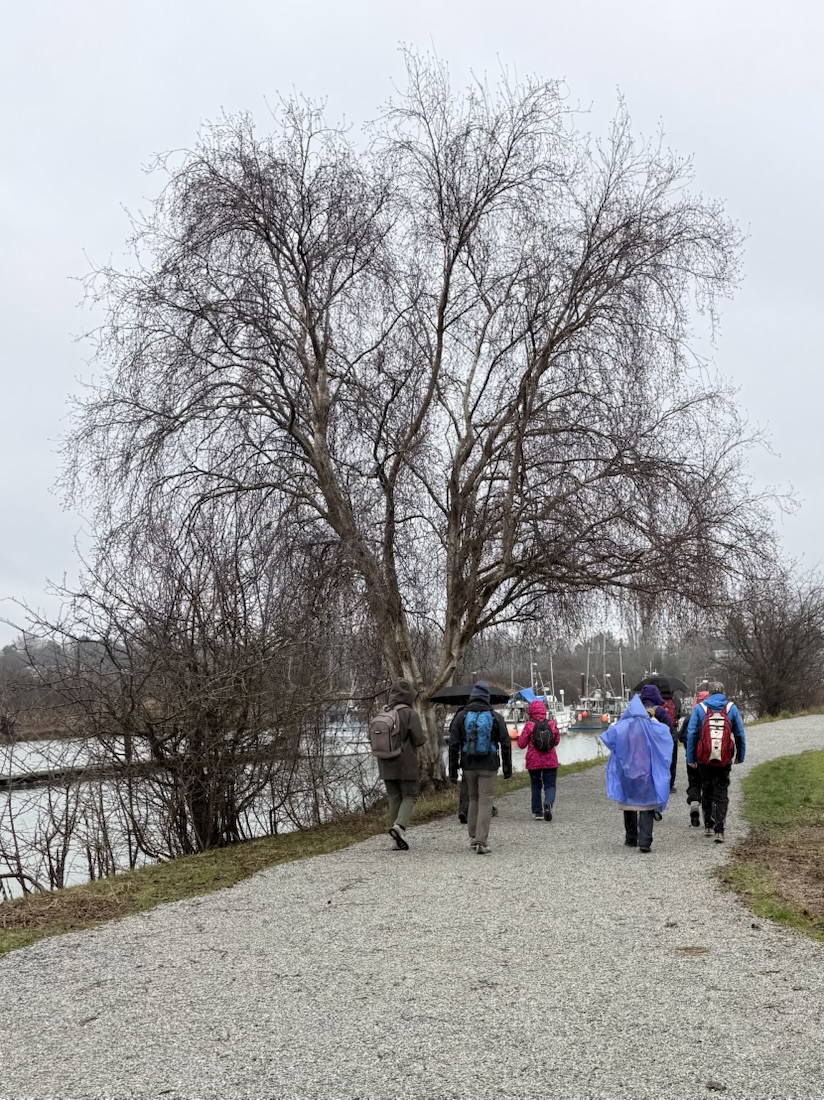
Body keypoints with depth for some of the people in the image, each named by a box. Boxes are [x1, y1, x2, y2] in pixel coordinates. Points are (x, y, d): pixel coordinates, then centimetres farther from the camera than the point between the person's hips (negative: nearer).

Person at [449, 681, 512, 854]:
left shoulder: (461, 716, 0)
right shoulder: (495, 717, -1)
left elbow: (453, 745, -2)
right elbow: (505, 744, 0)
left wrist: (453, 770, 3)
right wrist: (507, 767, 9)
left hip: (468, 765, 2)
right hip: (488, 766, -2)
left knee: (473, 799, 18)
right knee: (485, 802, 0)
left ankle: (473, 837, 23)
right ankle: (481, 842, -7)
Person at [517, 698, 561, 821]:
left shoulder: (529, 725, -8)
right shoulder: (551, 724, 0)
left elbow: (521, 744, -5)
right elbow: (557, 741, 12)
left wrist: (520, 735, 13)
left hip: (533, 761, -1)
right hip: (550, 761, 1)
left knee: (536, 787, 14)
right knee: (550, 786, 4)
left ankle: (537, 812, 14)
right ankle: (548, 803, -24)